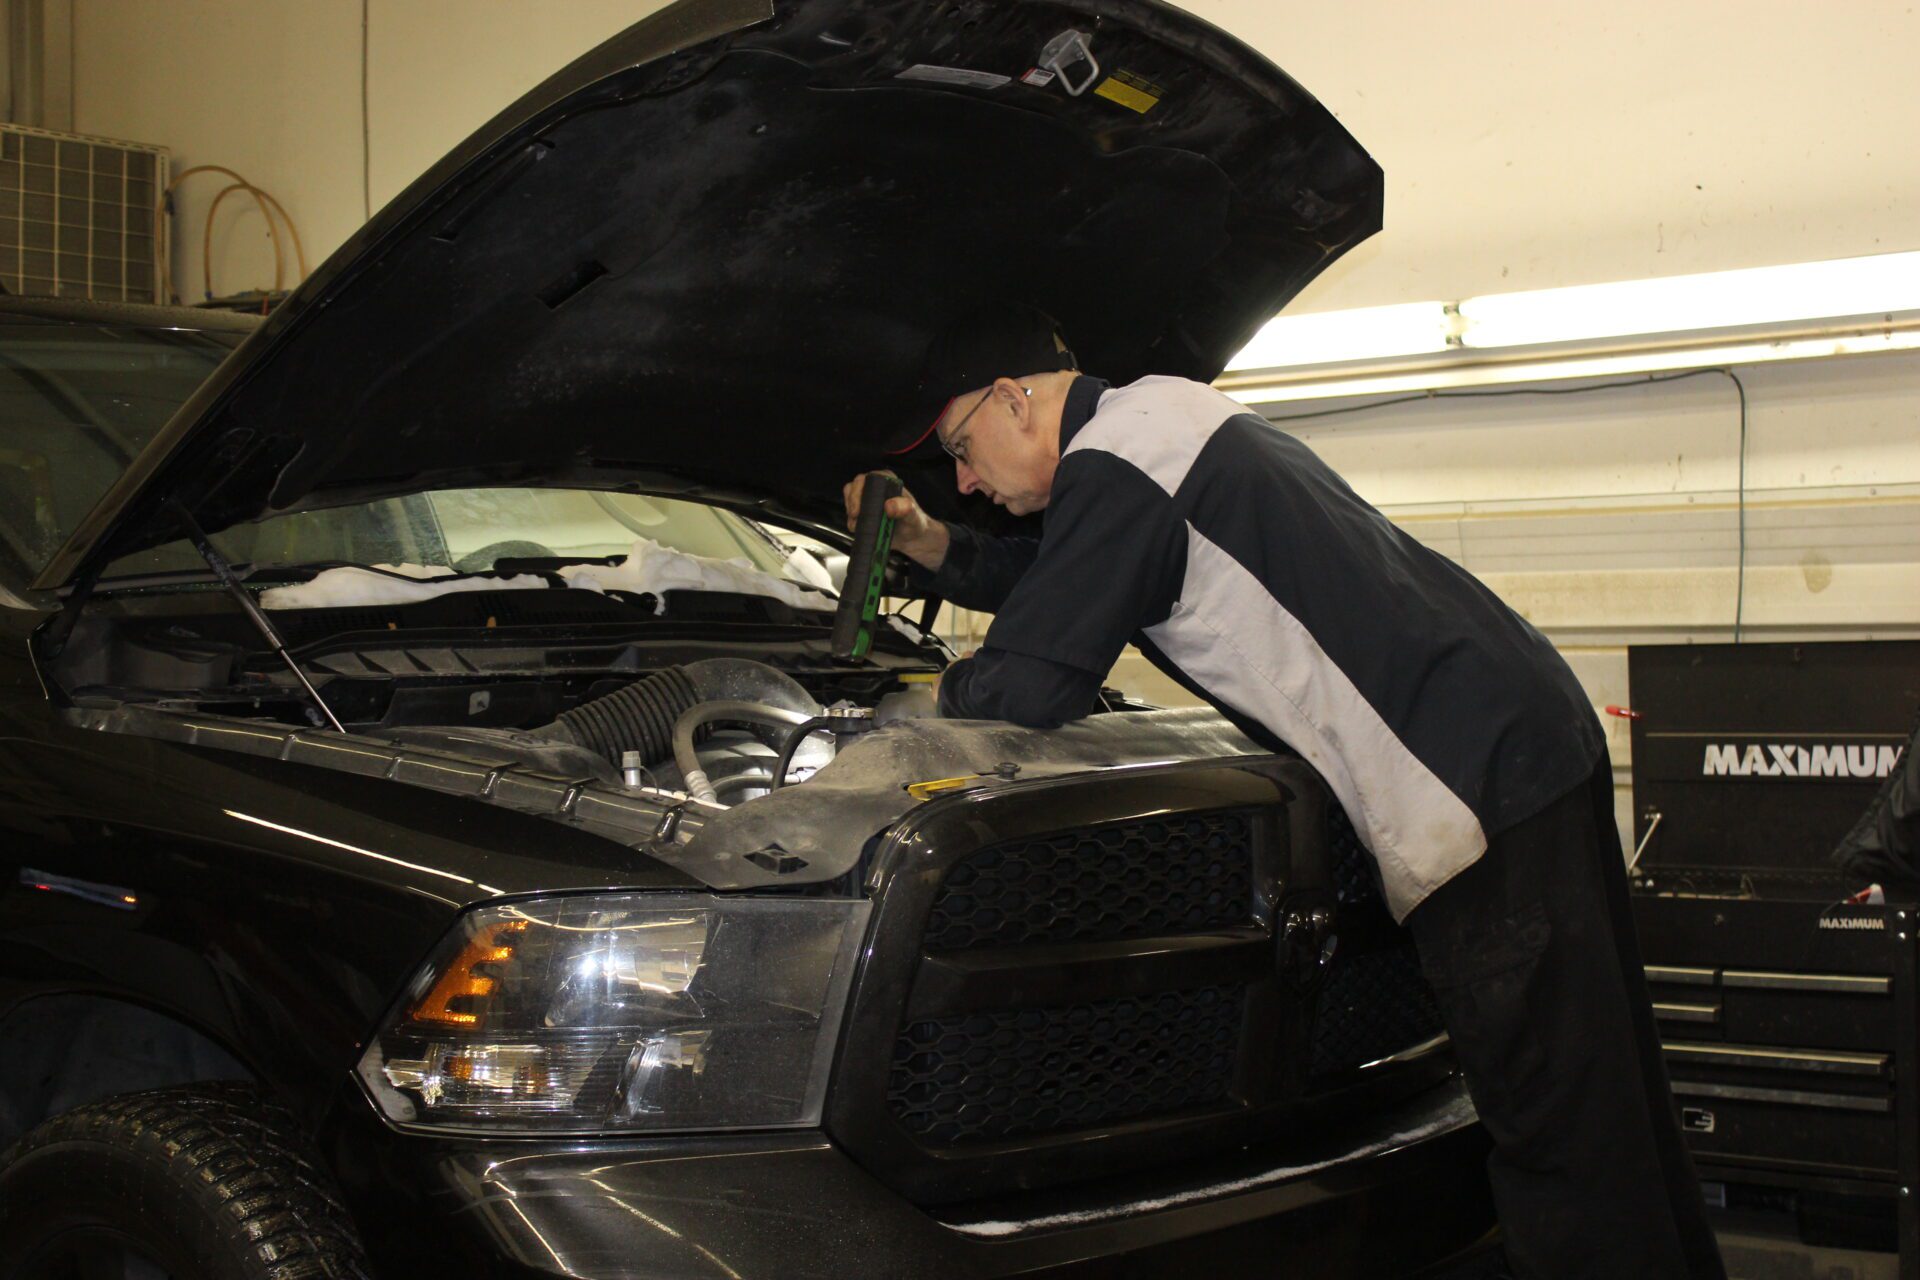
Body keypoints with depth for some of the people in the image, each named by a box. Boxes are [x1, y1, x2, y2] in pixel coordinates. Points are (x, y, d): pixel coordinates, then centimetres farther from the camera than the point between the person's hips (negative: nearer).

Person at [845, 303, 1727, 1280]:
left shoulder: (1114, 461, -11)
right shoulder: (1167, 413, 21)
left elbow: (1026, 690, -12)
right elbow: (1063, 582, 34)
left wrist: (949, 689, 9)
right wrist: (935, 551, 22)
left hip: (1481, 786, -10)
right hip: (1533, 731, 10)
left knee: (1562, 1136, -5)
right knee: (1615, 1115, 16)